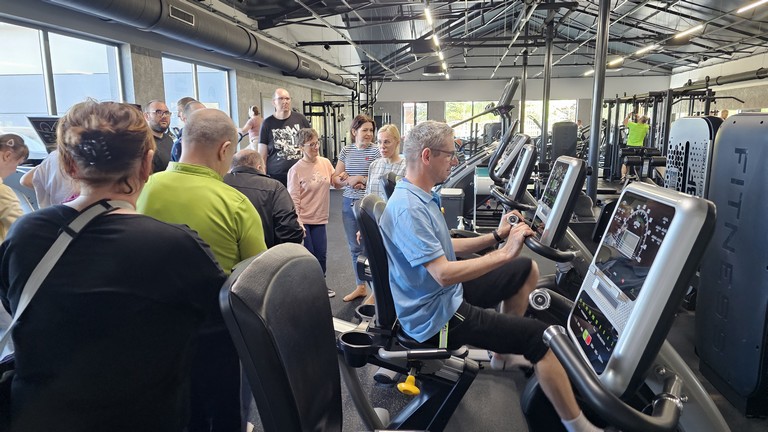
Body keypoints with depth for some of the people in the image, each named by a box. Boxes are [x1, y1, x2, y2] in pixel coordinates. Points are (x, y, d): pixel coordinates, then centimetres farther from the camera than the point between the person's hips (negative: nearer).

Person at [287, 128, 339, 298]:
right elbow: (293, 199, -14)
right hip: (302, 220, -4)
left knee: (321, 254, 11)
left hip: (319, 219, 4)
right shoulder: (295, 170, -12)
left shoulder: (325, 163, 1)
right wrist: (298, 223, -19)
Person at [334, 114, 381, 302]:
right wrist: (348, 181, -13)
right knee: (355, 247, 14)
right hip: (349, 203, 5)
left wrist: (361, 179, -18)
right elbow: (336, 180, 6)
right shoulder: (345, 151, 6)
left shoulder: (376, 151, -6)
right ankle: (360, 286, 30)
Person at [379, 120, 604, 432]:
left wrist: (496, 236, 5)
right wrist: (505, 253, -26)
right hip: (436, 316, -10)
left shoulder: (422, 196, 7)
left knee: (527, 270, 17)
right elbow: (444, 273, -32)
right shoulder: (407, 208, -27)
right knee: (541, 336, -15)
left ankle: (503, 350, 27)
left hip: (446, 294, 10)